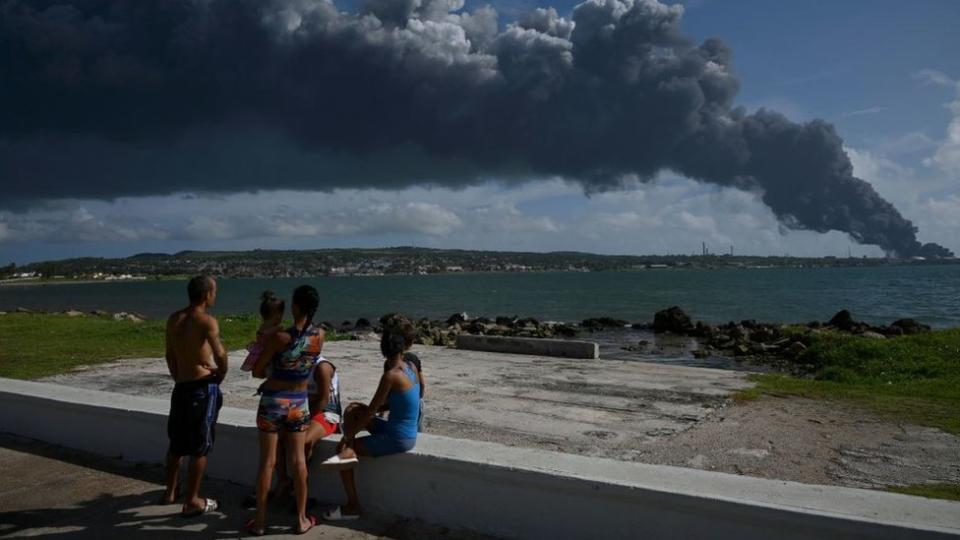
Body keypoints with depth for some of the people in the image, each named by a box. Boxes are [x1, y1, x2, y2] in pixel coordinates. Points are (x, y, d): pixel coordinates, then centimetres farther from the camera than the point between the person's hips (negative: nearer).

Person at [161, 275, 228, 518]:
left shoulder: (173, 319, 7)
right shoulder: (207, 321, -15)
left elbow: (170, 356, 15)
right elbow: (220, 354, -25)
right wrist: (220, 376, -6)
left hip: (181, 387, 7)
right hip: (203, 388, -7)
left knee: (177, 443, 21)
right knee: (200, 447, 3)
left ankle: (170, 492, 34)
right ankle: (192, 501, 10)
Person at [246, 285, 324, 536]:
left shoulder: (279, 337, -18)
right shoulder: (320, 336, -7)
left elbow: (256, 371, -7)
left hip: (273, 402, -3)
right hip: (299, 403, 3)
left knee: (267, 461, 7)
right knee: (298, 461, 11)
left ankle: (260, 521, 17)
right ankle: (301, 519, 19)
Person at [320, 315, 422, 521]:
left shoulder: (390, 376, -22)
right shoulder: (411, 367, -1)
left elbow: (370, 412, -17)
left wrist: (348, 435, -7)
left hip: (397, 439, -8)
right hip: (408, 434, 8)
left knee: (346, 448, 5)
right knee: (353, 408, 11)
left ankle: (353, 506, 11)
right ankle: (348, 452, 0)